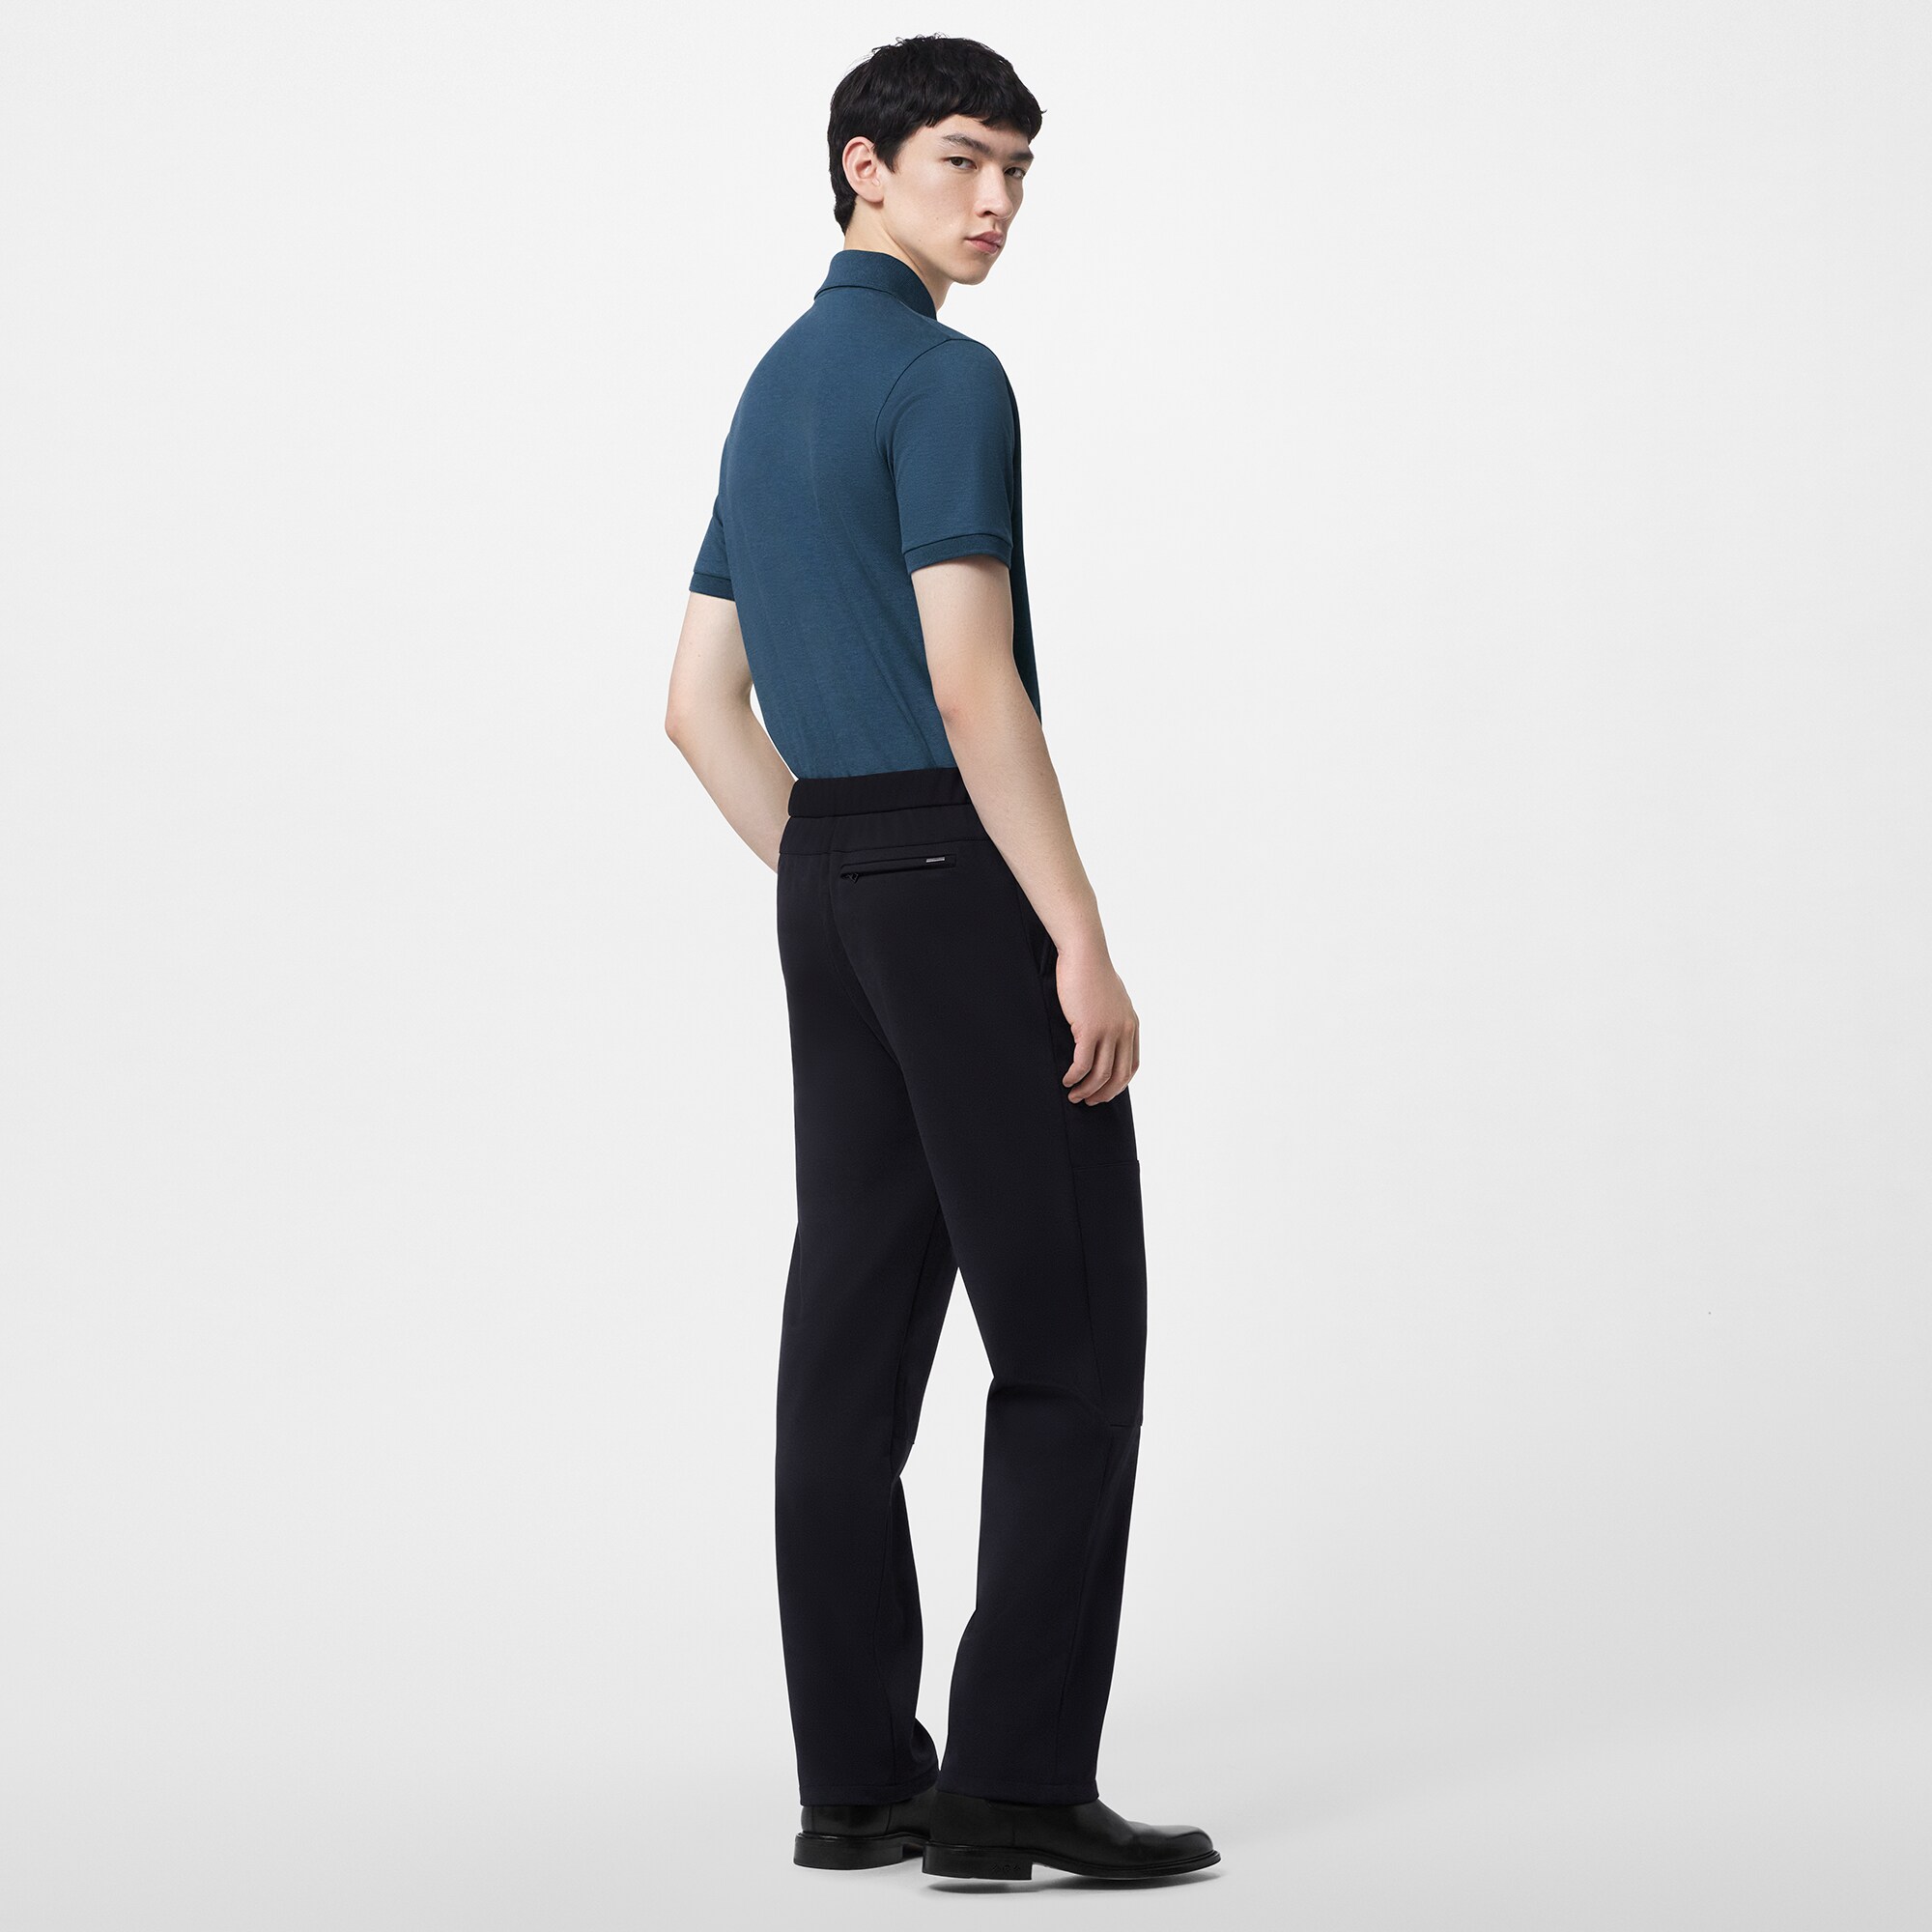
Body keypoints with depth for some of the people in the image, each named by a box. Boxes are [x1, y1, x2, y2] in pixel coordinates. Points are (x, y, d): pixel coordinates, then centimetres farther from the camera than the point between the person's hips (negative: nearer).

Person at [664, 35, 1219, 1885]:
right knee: (1071, 1336, -5)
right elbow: (973, 690, -21)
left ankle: (858, 1776, 9)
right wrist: (1084, 944, -19)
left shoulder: (772, 395, 18)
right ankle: (1018, 1779, -6)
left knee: (857, 1331, 7)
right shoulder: (944, 380, -13)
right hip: (967, 884, -9)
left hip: (832, 899, 9)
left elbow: (702, 706, 19)